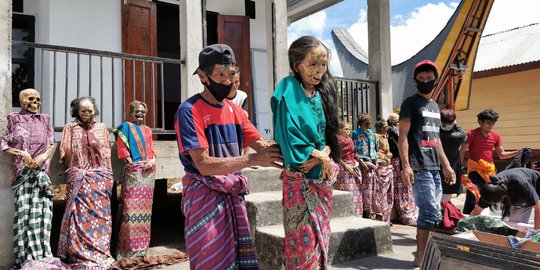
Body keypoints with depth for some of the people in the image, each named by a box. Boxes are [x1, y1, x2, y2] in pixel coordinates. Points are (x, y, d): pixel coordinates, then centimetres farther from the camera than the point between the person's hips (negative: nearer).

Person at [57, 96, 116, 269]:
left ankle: (100, 253, 7)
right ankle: (81, 256, 0)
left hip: (100, 177, 1)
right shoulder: (70, 128, 10)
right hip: (79, 177, -1)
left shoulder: (101, 128, 13)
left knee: (99, 214, 1)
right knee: (80, 214, -6)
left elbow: (107, 153, 13)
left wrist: (108, 175, 8)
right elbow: (66, 152, 7)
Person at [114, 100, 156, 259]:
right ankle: (129, 247, -5)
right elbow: (122, 147, -4)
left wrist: (152, 160, -3)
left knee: (145, 205, 8)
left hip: (148, 171, 6)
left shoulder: (147, 130, 20)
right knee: (131, 206, -10)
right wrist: (132, 163, -12)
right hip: (133, 170, -6)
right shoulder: (126, 126, 5)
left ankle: (142, 244, 16)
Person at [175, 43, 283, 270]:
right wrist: (253, 159, -27)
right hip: (204, 195, -6)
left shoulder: (235, 110, 8)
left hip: (234, 194, 6)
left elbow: (263, 146, 3)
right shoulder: (189, 111, -13)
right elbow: (204, 165, -20)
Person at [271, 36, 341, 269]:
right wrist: (322, 157, -9)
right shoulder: (288, 91, -10)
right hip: (299, 179, -6)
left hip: (322, 176, 7)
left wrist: (320, 157, -12)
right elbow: (290, 137, -17)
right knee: (304, 241, -4)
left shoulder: (321, 94, 9)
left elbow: (328, 137, 9)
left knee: (321, 236, 13)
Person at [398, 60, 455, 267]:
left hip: (434, 168, 8)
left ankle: (424, 252, 18)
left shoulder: (435, 106, 21)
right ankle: (421, 256, 2)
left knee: (434, 213, 8)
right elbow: (403, 136, -10)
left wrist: (446, 166, 20)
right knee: (431, 213, -9)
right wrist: (406, 166, -19)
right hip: (419, 168, -8)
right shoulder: (410, 103, -2)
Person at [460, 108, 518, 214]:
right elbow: (462, 152, -5)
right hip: (475, 170, -5)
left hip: (490, 170, 5)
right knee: (472, 197, -14)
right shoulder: (472, 134, -6)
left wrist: (516, 152, -5)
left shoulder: (496, 136, 8)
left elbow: (501, 154, 12)